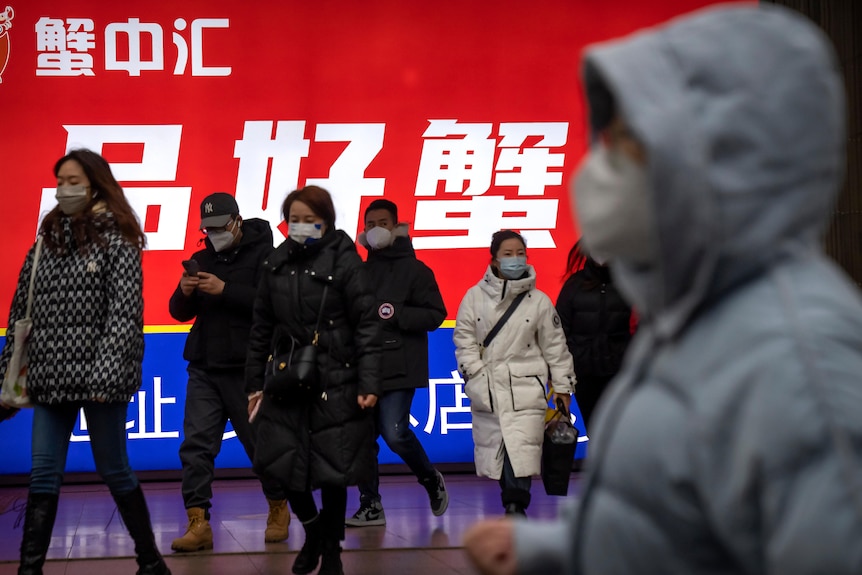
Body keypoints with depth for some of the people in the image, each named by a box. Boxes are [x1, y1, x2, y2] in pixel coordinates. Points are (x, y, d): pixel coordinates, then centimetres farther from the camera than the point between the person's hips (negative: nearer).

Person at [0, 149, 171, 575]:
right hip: (51, 378, 5)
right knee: (43, 476, 3)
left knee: (113, 471, 4)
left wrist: (105, 374, -20)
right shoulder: (47, 239, 12)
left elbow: (125, 312, -12)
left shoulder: (116, 239, -4)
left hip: (98, 378, -5)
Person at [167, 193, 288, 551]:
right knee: (196, 445, -6)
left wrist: (225, 290, -25)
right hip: (204, 370, 5)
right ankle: (198, 524, -8)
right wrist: (184, 293, -9)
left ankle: (278, 508, 27)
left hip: (247, 370, -4)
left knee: (262, 442, 5)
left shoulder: (263, 255, -3)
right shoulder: (202, 260, 14)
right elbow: (180, 313, 13)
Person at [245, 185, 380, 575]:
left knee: (332, 470, 2)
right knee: (281, 462, 2)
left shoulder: (343, 261, -6)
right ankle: (312, 531, 29)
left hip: (335, 382, -4)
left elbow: (366, 325, -8)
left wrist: (369, 383, -13)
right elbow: (261, 328, 12)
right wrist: (254, 382, 11)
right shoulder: (276, 265, 7)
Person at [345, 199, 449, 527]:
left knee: (395, 433, -15)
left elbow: (436, 314, -6)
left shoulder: (414, 270, 1)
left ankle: (431, 480, 11)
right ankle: (370, 506, 10)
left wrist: (396, 313, -17)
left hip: (399, 368, -5)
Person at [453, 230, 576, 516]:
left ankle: (515, 505, -14)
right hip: (486, 387, 2)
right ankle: (513, 502, 15)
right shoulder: (475, 296, 5)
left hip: (525, 388, -2)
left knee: (522, 448, -16)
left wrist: (562, 386, 8)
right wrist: (474, 372, -5)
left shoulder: (539, 301, 5)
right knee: (492, 446, 3)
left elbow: (555, 346, 8)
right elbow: (463, 337, 6)